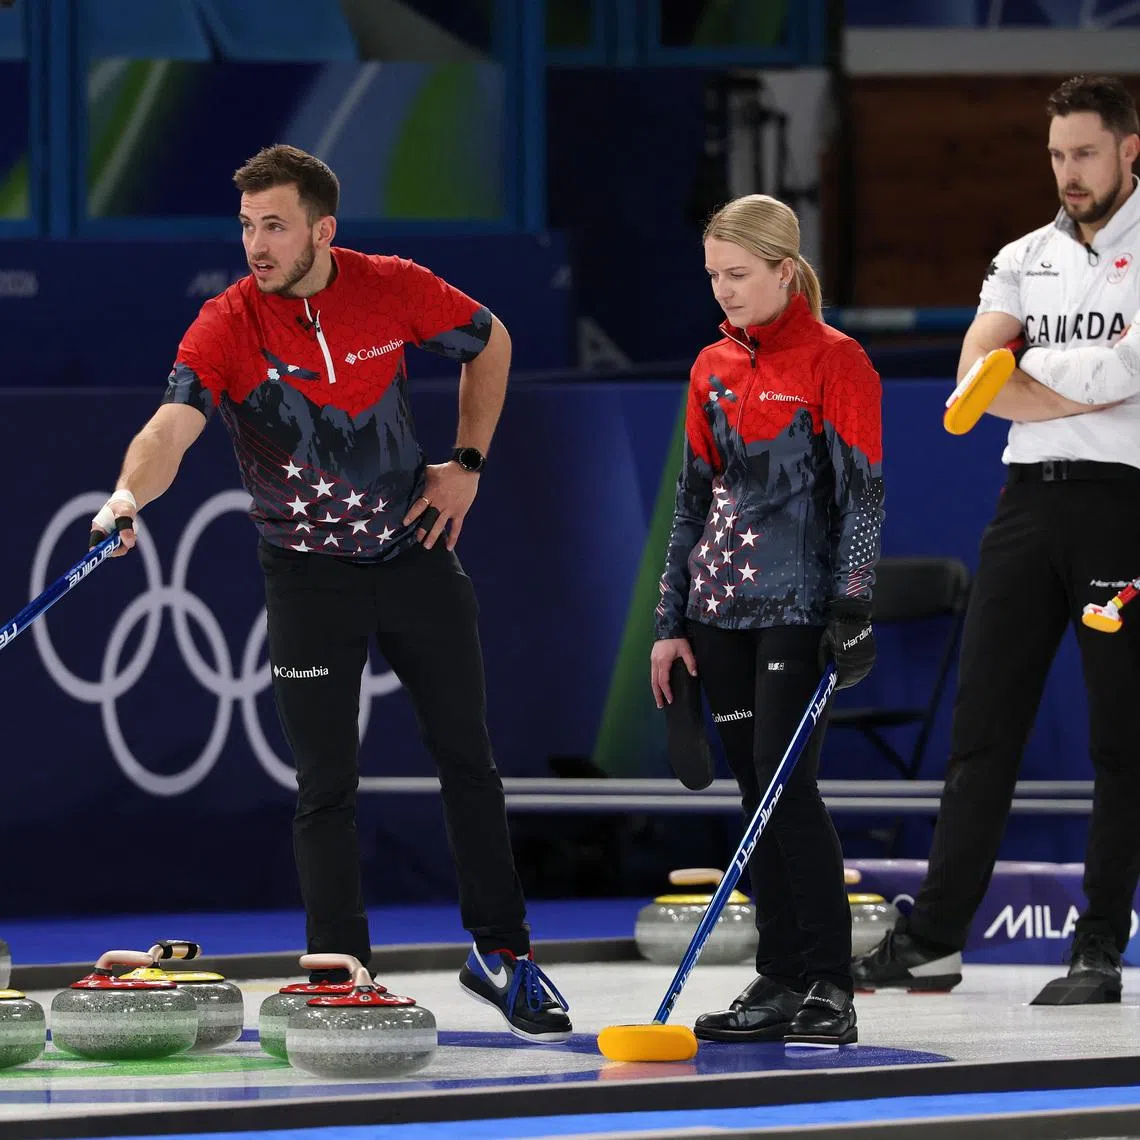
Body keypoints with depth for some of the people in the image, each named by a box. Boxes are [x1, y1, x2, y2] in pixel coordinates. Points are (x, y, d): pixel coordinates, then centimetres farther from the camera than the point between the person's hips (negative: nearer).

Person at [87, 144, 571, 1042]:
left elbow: (489, 343, 8)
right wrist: (130, 494, -55)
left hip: (414, 553, 2)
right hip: (308, 572, -2)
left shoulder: (394, 290, -11)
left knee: (468, 760, 10)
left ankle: (501, 950, 24)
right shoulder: (227, 327, -18)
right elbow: (172, 425, -34)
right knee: (326, 787, -3)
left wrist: (467, 463, 1)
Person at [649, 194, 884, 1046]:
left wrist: (854, 609, -18)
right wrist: (672, 623, 12)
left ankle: (830, 989, -9)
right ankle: (779, 982, 11)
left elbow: (862, 494, -10)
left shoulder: (835, 362, -7)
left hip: (799, 604, -6)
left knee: (787, 782, -13)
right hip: (723, 607, 6)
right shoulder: (714, 369, 11)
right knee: (756, 788, 7)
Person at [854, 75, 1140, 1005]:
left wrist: (1032, 378, -4)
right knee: (983, 726, 3)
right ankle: (934, 941, 5)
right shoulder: (1026, 259, 15)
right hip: (1030, 499, 5)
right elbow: (978, 379, 1)